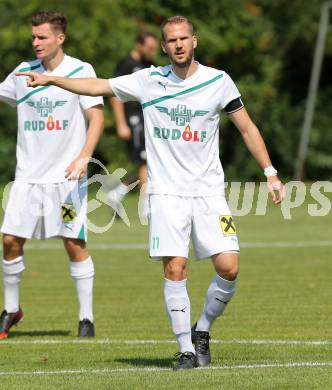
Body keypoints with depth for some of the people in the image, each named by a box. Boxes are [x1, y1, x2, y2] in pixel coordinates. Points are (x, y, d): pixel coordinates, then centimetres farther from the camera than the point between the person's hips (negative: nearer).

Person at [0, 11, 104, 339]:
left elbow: (96, 117, -8)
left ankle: (86, 318, 5)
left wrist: (84, 156, -20)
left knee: (74, 244, -4)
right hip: (28, 174, 4)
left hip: (66, 176, -4)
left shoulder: (81, 71, -4)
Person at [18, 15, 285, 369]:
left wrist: (270, 174, 1)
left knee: (228, 267, -10)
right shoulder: (149, 81, 2)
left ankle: (202, 331, 14)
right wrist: (51, 79, 1)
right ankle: (186, 350, 0)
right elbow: (98, 87, 9)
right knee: (175, 269, -10)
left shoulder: (218, 81, 0)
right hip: (166, 192, 0)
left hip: (209, 191, 0)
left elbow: (247, 128, 6)